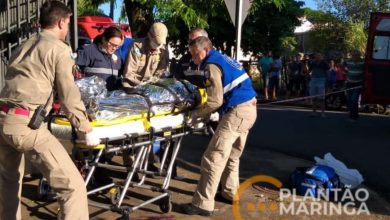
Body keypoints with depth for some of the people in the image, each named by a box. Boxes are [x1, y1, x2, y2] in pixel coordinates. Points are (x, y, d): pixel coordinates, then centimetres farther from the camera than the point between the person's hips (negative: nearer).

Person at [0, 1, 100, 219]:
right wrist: (86, 130, 4)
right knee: (73, 185, -8)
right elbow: (69, 97, -4)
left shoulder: (26, 45, 21)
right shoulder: (59, 49, 0)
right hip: (25, 124, -9)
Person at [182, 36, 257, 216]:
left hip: (237, 112, -10)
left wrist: (196, 114, -8)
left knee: (213, 158, -9)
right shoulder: (222, 58, 20)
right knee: (232, 155, 21)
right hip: (249, 109, 10)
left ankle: (203, 204, -7)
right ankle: (229, 192, 32)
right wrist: (202, 112, 17)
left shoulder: (212, 65, -9)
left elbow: (215, 100, -18)